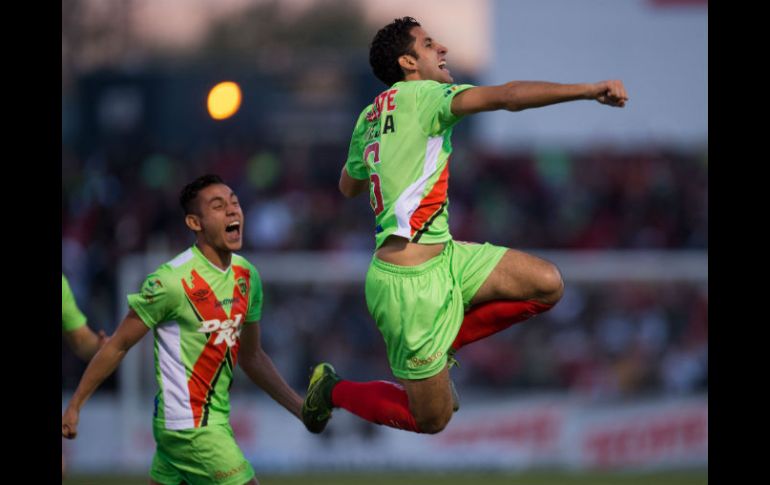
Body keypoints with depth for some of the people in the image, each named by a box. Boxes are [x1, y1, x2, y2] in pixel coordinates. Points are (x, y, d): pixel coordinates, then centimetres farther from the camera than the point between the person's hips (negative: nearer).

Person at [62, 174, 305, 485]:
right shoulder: (172, 281, -16)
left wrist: (300, 408, 14)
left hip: (216, 418, 8)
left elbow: (252, 357, 18)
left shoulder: (247, 276, 7)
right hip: (189, 424, -8)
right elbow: (117, 346, -7)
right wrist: (75, 406, -3)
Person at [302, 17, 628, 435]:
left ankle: (443, 344, 13)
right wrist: (588, 90, -26)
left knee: (546, 284, -1)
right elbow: (507, 96, -24)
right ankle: (333, 390, 23)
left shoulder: (370, 117, 12)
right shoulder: (418, 95, -13)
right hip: (408, 282, -9)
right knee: (431, 419, 0)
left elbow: (348, 186, 29)